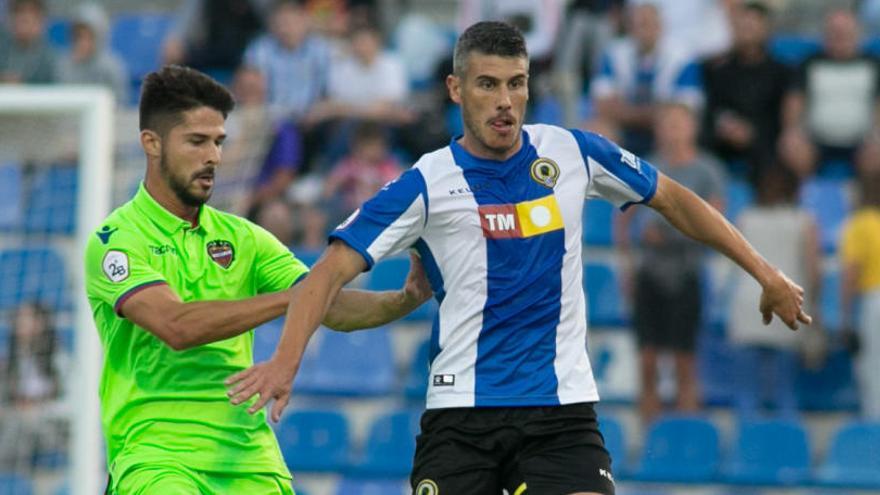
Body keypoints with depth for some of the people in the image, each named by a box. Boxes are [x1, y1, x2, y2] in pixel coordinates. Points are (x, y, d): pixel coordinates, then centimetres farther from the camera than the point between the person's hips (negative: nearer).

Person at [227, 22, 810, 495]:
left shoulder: (573, 153, 2)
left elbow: (675, 200, 16)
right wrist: (287, 358, -26)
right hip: (461, 409, -1)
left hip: (562, 404, 1)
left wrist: (766, 272, 15)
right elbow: (335, 268, -11)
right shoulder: (428, 184, -5)